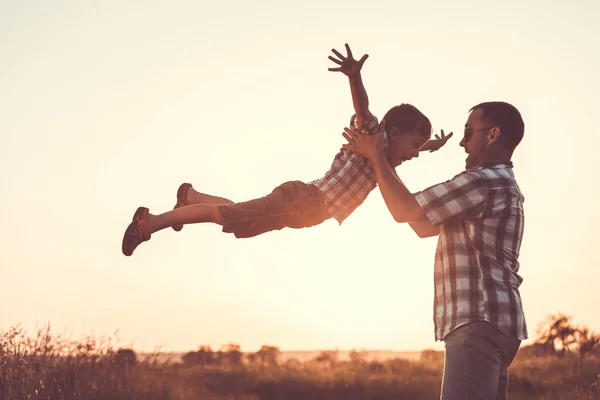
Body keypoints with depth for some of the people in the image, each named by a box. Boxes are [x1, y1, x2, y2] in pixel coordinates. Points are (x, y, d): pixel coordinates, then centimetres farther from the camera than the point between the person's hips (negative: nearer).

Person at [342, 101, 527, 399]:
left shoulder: (482, 182, -11)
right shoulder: (500, 186, 24)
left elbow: (405, 211, -8)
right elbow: (423, 225, 27)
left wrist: (375, 156, 5)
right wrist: (384, 169, 26)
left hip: (479, 322, -11)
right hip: (492, 322, 11)